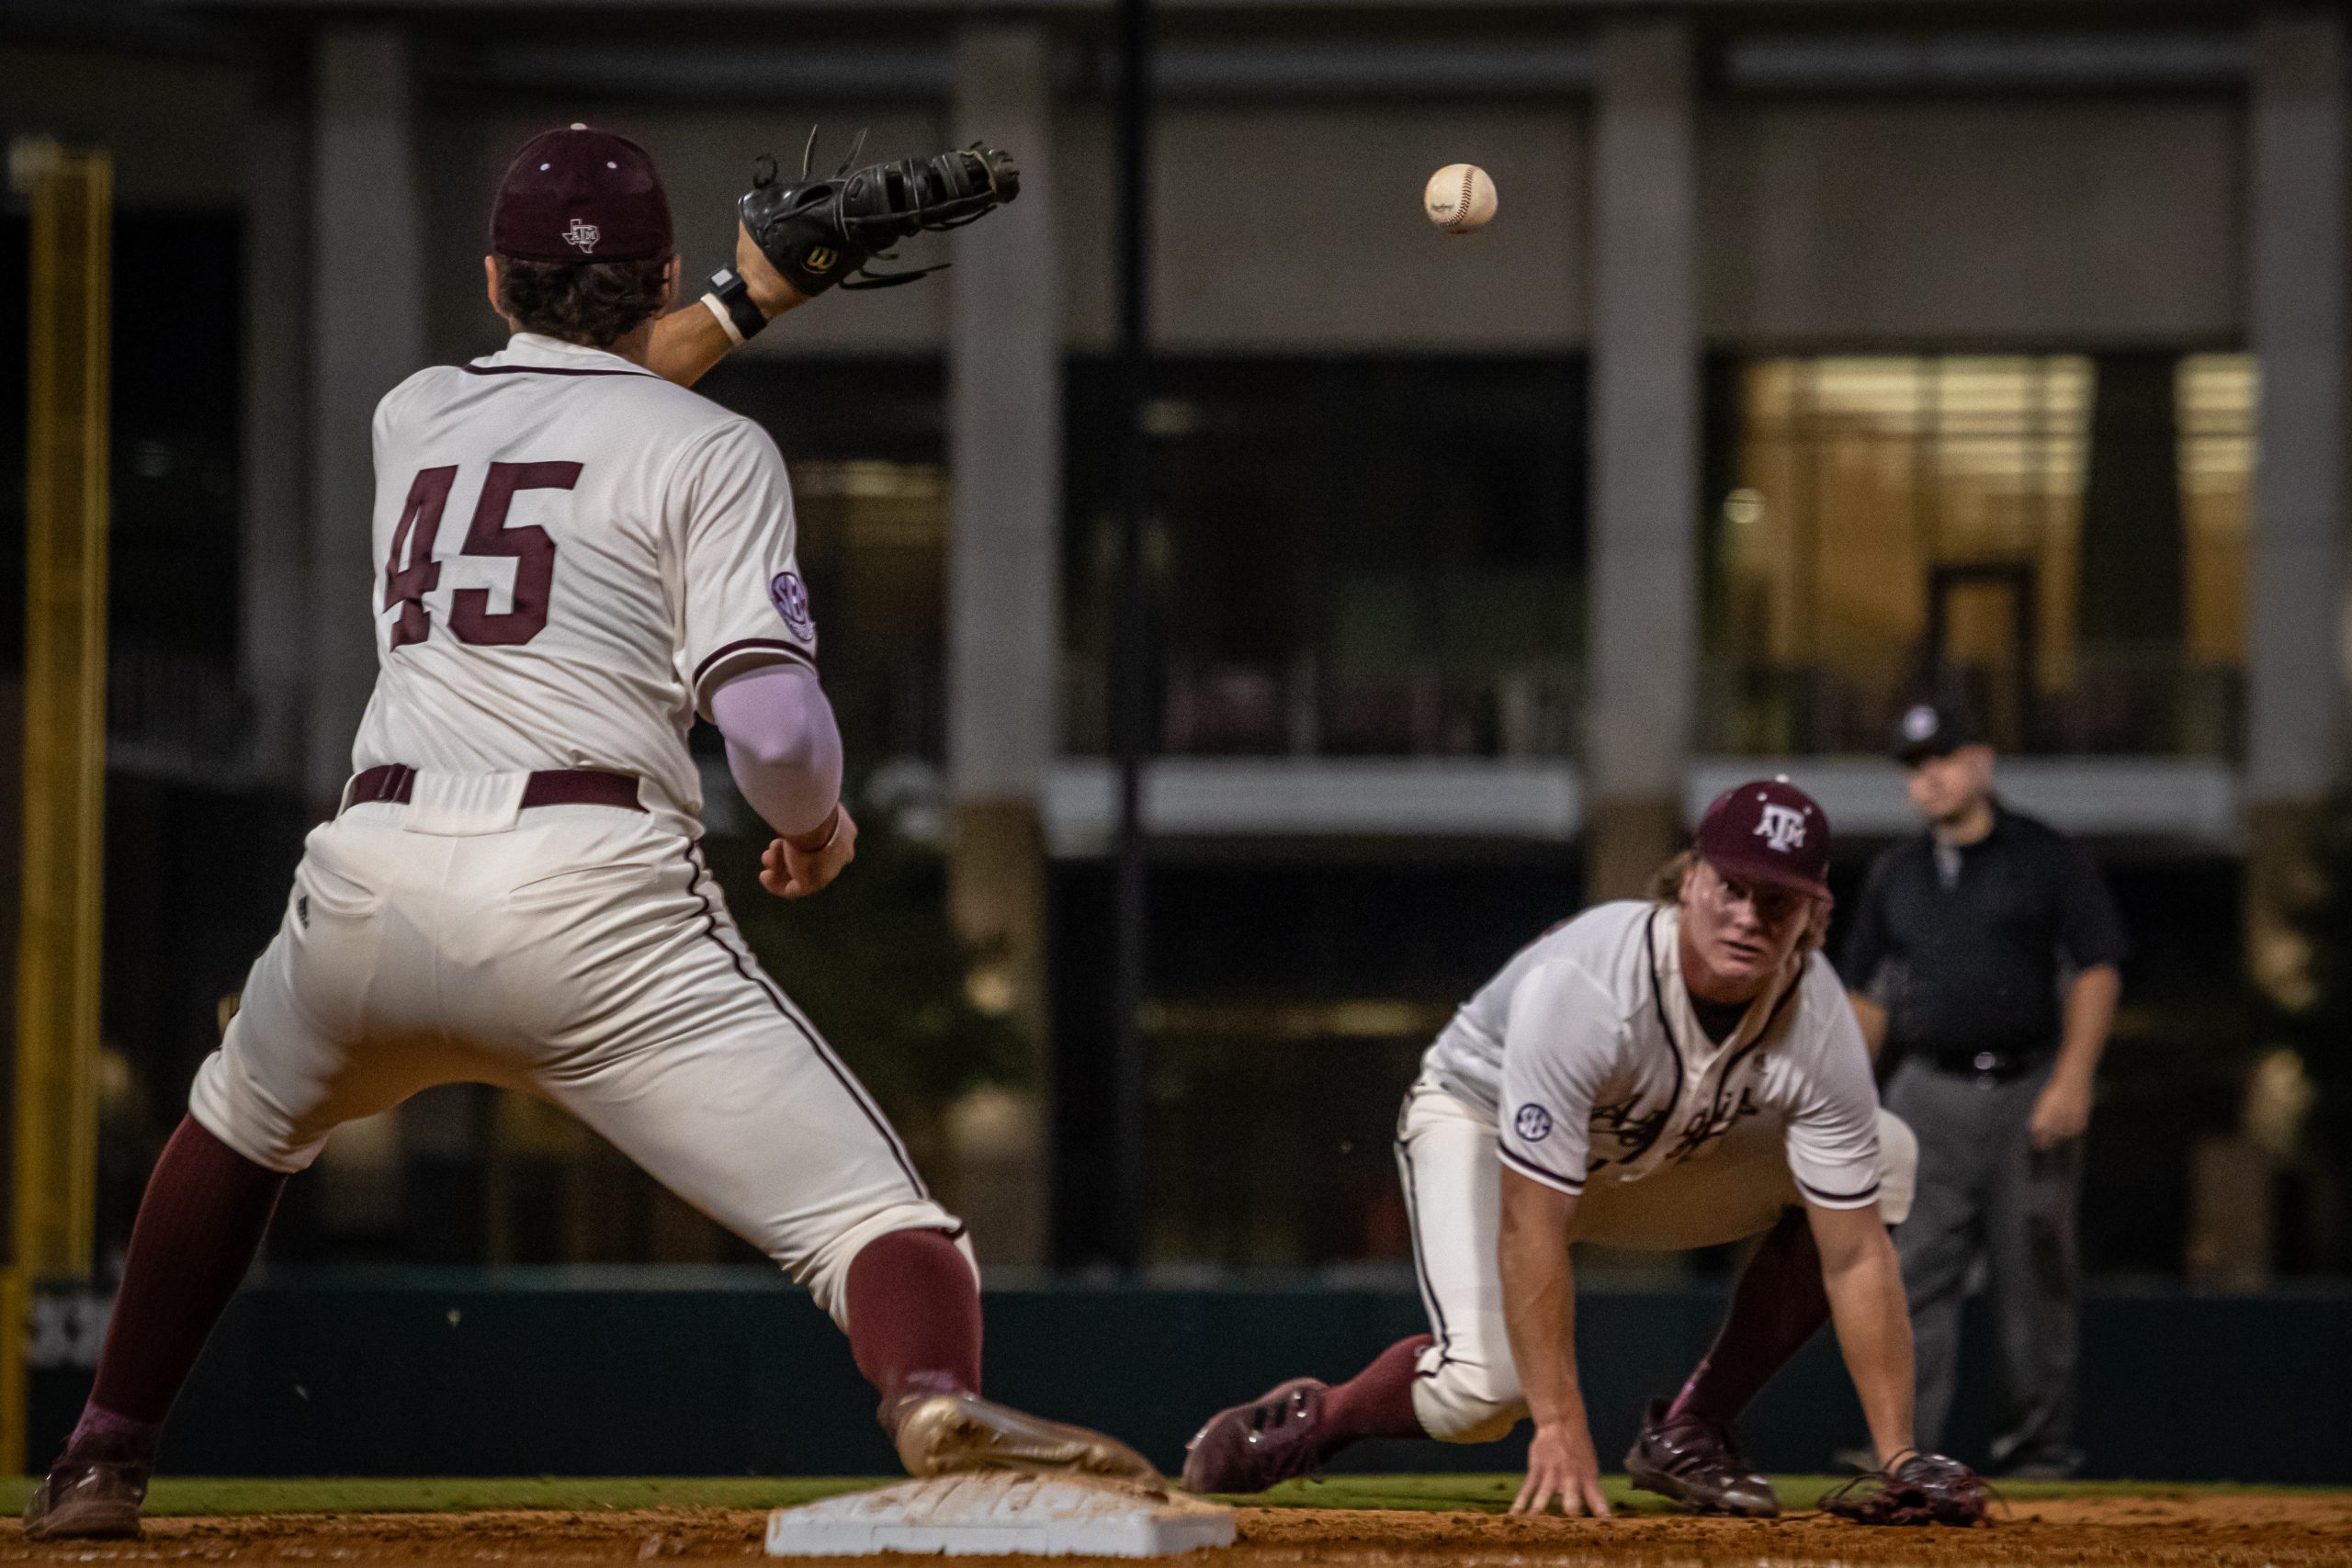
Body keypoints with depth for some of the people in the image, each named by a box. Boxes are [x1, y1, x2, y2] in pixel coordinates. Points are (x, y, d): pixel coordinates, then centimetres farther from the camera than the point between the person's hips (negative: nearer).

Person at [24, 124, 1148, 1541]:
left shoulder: (415, 415, 21)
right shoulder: (714, 450, 6)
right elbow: (771, 722, -6)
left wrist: (749, 300, 46)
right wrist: (820, 827, 15)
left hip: (370, 886, 4)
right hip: (588, 891, -4)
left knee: (243, 1120, 35)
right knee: (867, 1211, -9)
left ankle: (104, 1461, 33)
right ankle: (940, 1402, -40)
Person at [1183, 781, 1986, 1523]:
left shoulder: (1819, 1026, -25)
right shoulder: (1583, 985, -38)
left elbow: (1855, 1254, -21)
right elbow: (1529, 1226, -37)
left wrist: (1897, 1457, -26)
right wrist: (1561, 1428, -39)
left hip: (1658, 1158, 5)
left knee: (1885, 1157, -13)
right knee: (1485, 1388, -31)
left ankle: (1691, 1429, -7)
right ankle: (1314, 1419, 5)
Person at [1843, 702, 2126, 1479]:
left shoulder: (2047, 858, 2)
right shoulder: (1896, 875, 16)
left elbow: (2096, 970, -3)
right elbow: (1869, 994, 20)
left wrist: (2071, 1079, -14)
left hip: (2028, 1091, -3)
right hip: (1930, 1095, 3)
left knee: (2031, 1280, -1)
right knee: (1914, 1278, -7)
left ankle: (2040, 1445, 5)